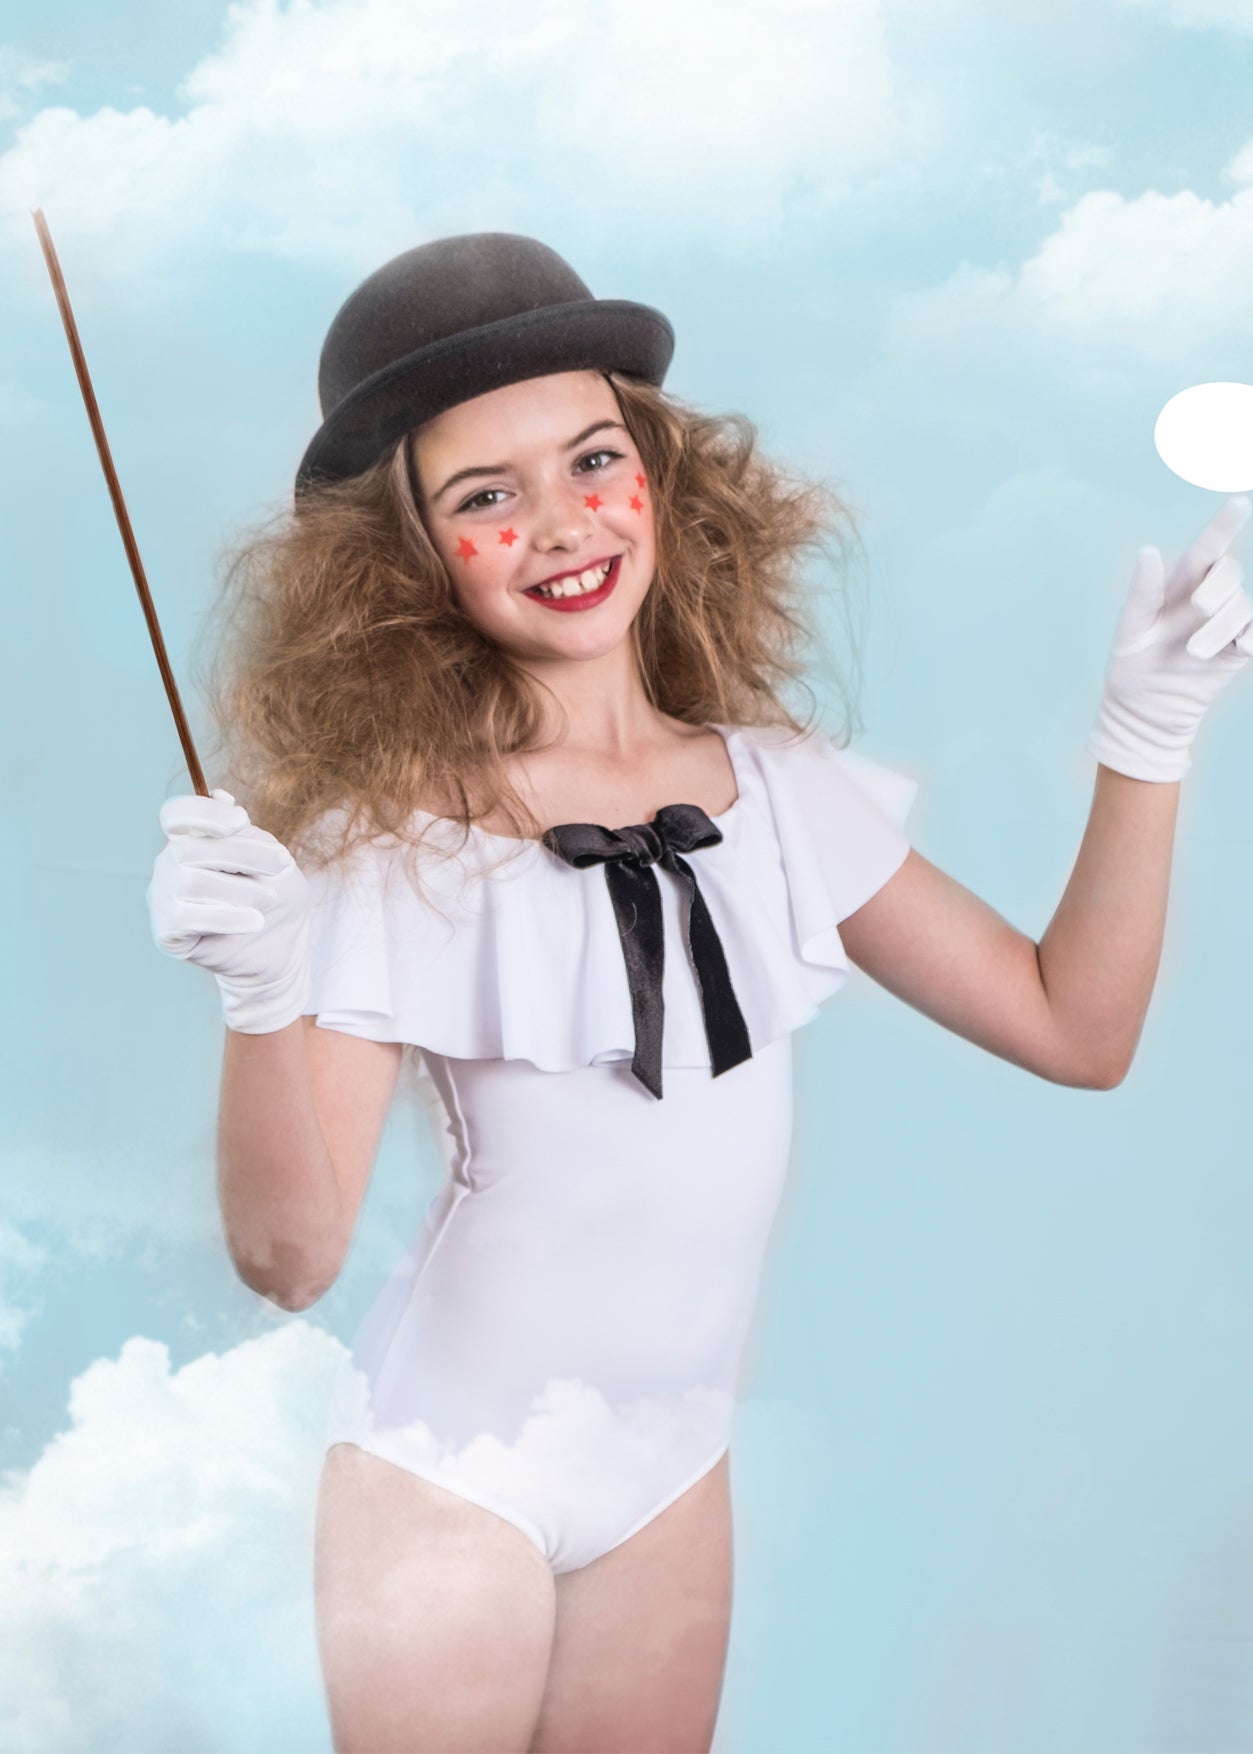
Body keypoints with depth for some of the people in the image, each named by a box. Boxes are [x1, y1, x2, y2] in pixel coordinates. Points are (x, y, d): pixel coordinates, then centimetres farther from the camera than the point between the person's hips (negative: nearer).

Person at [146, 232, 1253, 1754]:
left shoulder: (780, 790, -3)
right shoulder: (393, 836, -16)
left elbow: (1075, 1029, -1)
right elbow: (289, 1255, -19)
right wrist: (261, 994, -35)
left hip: (677, 1464, 4)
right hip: (452, 1465, -4)